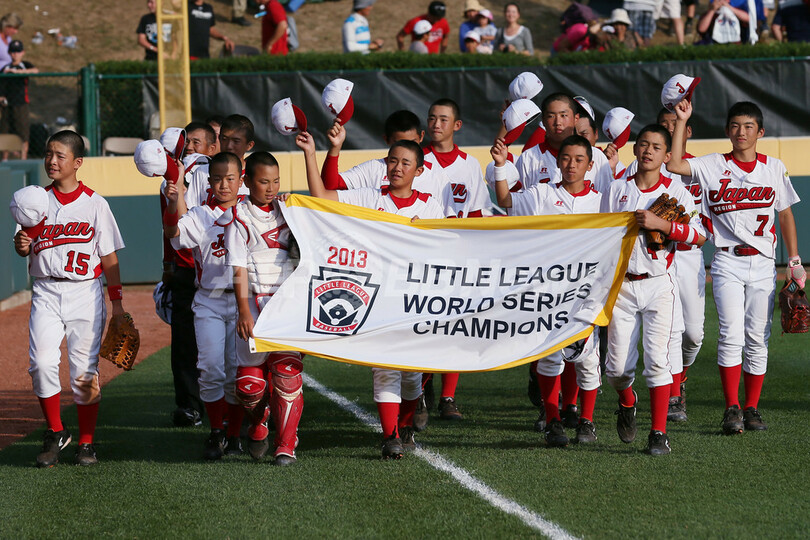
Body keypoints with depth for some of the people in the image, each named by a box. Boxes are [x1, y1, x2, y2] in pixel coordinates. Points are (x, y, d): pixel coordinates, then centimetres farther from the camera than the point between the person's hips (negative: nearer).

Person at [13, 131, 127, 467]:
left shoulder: (95, 204, 1)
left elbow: (109, 256, 4)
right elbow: (25, 249, 11)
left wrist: (117, 302, 0)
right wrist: (22, 246, -13)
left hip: (85, 291, -2)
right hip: (46, 291, 2)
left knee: (85, 369, 0)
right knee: (42, 363, -13)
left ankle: (86, 442, 11)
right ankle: (55, 433, 4)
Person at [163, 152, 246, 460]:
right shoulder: (200, 216, 2)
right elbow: (173, 231, -16)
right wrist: (173, 203, -35)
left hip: (241, 299, 1)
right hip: (208, 302, -1)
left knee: (237, 371, 1)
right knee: (210, 369, -6)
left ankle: (233, 435, 13)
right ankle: (215, 433, 7)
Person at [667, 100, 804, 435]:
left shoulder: (774, 168, 9)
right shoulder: (713, 166, 3)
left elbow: (785, 216, 14)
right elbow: (674, 164, -12)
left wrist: (794, 262, 11)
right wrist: (682, 121, -12)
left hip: (763, 265, 2)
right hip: (727, 263, -2)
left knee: (757, 338, 3)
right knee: (732, 334, -13)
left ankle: (752, 408, 10)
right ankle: (732, 409, -10)